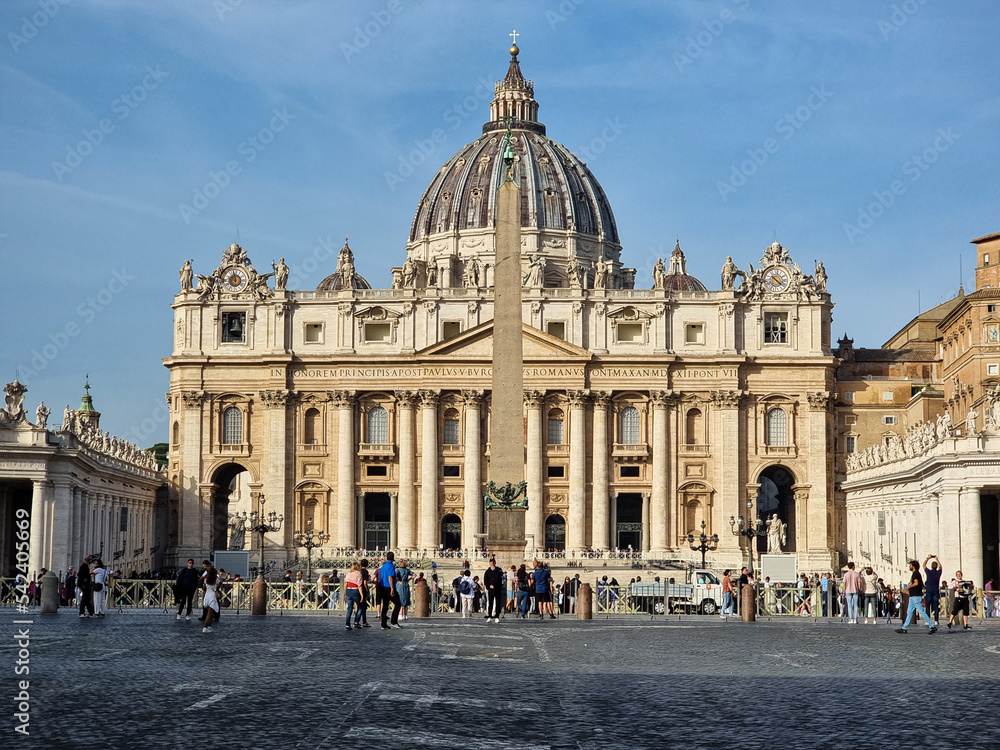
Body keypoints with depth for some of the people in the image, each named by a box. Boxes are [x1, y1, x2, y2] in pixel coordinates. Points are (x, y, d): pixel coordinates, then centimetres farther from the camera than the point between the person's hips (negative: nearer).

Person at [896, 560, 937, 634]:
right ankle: (904, 628, 11)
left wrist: (909, 587, -11)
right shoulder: (917, 573, 18)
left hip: (916, 596, -11)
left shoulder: (915, 573, -12)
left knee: (921, 611, -10)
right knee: (909, 612, 10)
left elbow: (916, 583, -26)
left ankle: (932, 626, -8)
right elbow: (922, 585, 25)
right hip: (913, 596, 11)